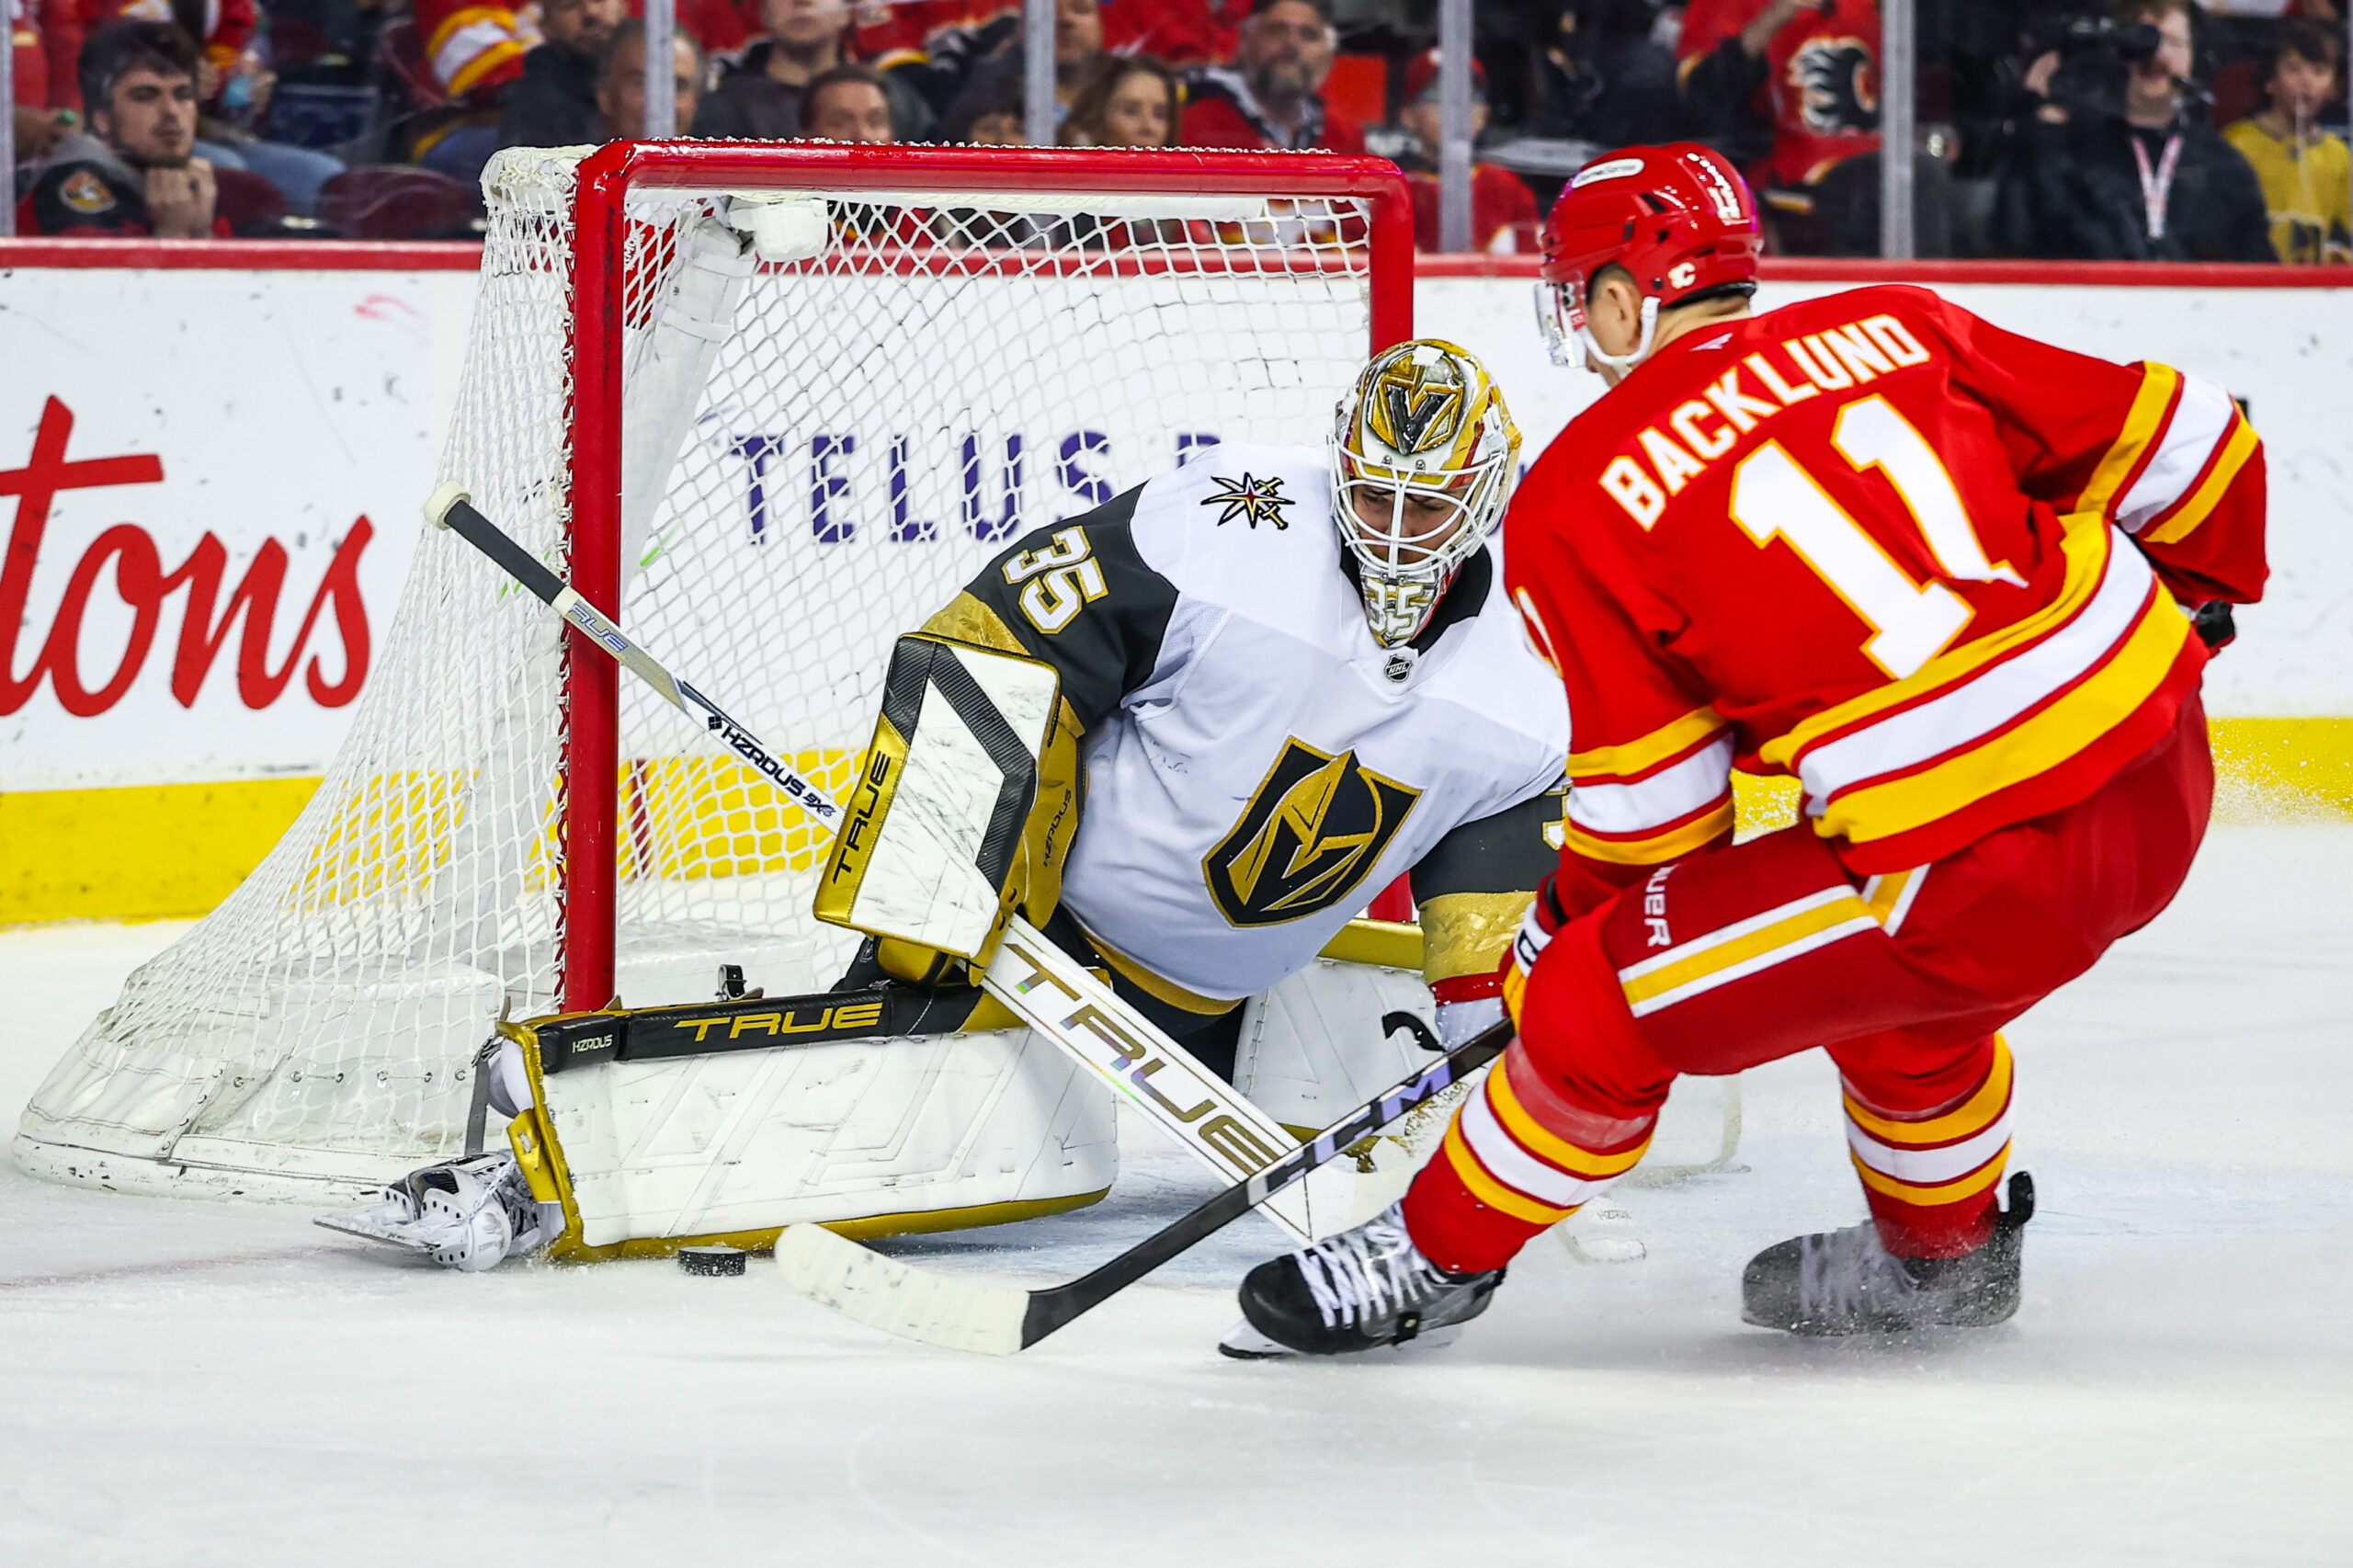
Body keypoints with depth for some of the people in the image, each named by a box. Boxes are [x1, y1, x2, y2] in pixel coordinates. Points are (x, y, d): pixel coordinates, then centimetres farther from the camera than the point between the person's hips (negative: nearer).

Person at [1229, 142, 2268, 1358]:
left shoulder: (1577, 500, 0)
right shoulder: (1893, 331, 12)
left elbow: (1646, 807, 3)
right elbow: (2182, 440, 12)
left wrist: (1557, 942, 23)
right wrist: (2196, 599, 33)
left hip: (1982, 869, -6)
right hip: (2164, 777, 6)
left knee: (1602, 1006, 10)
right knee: (1885, 968, 34)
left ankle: (1439, 1256, 28)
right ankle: (1944, 1247, 51)